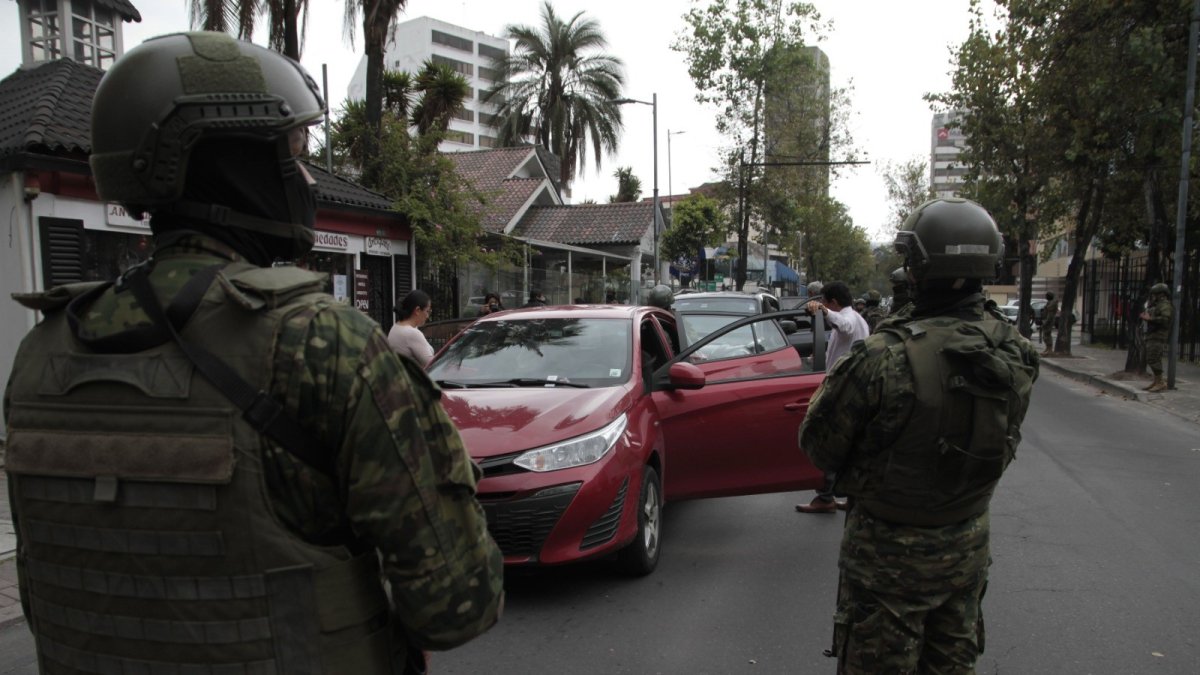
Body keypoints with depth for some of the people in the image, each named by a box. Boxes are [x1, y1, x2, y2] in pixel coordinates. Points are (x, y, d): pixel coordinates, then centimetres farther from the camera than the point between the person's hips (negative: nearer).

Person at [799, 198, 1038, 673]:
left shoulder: (885, 359, -29)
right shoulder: (1016, 357, -9)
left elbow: (820, 448, -19)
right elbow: (1002, 446, 5)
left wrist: (829, 392, 1)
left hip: (889, 551, -5)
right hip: (967, 547, 6)